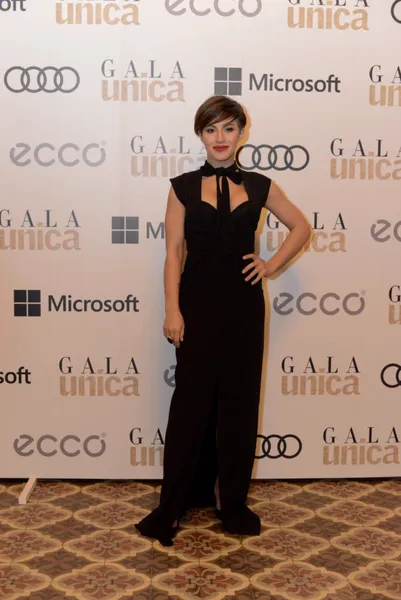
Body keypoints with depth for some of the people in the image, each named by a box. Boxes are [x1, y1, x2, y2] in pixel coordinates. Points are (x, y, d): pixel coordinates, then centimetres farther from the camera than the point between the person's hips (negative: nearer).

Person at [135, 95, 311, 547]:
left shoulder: (258, 186, 6)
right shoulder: (183, 187, 2)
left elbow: (301, 227, 16)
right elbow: (173, 252, -2)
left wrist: (272, 265, 4)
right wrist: (173, 310, -10)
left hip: (243, 304, 2)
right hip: (198, 302, -1)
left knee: (239, 402, 7)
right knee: (191, 401, 1)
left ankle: (233, 502, 21)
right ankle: (173, 505, 12)